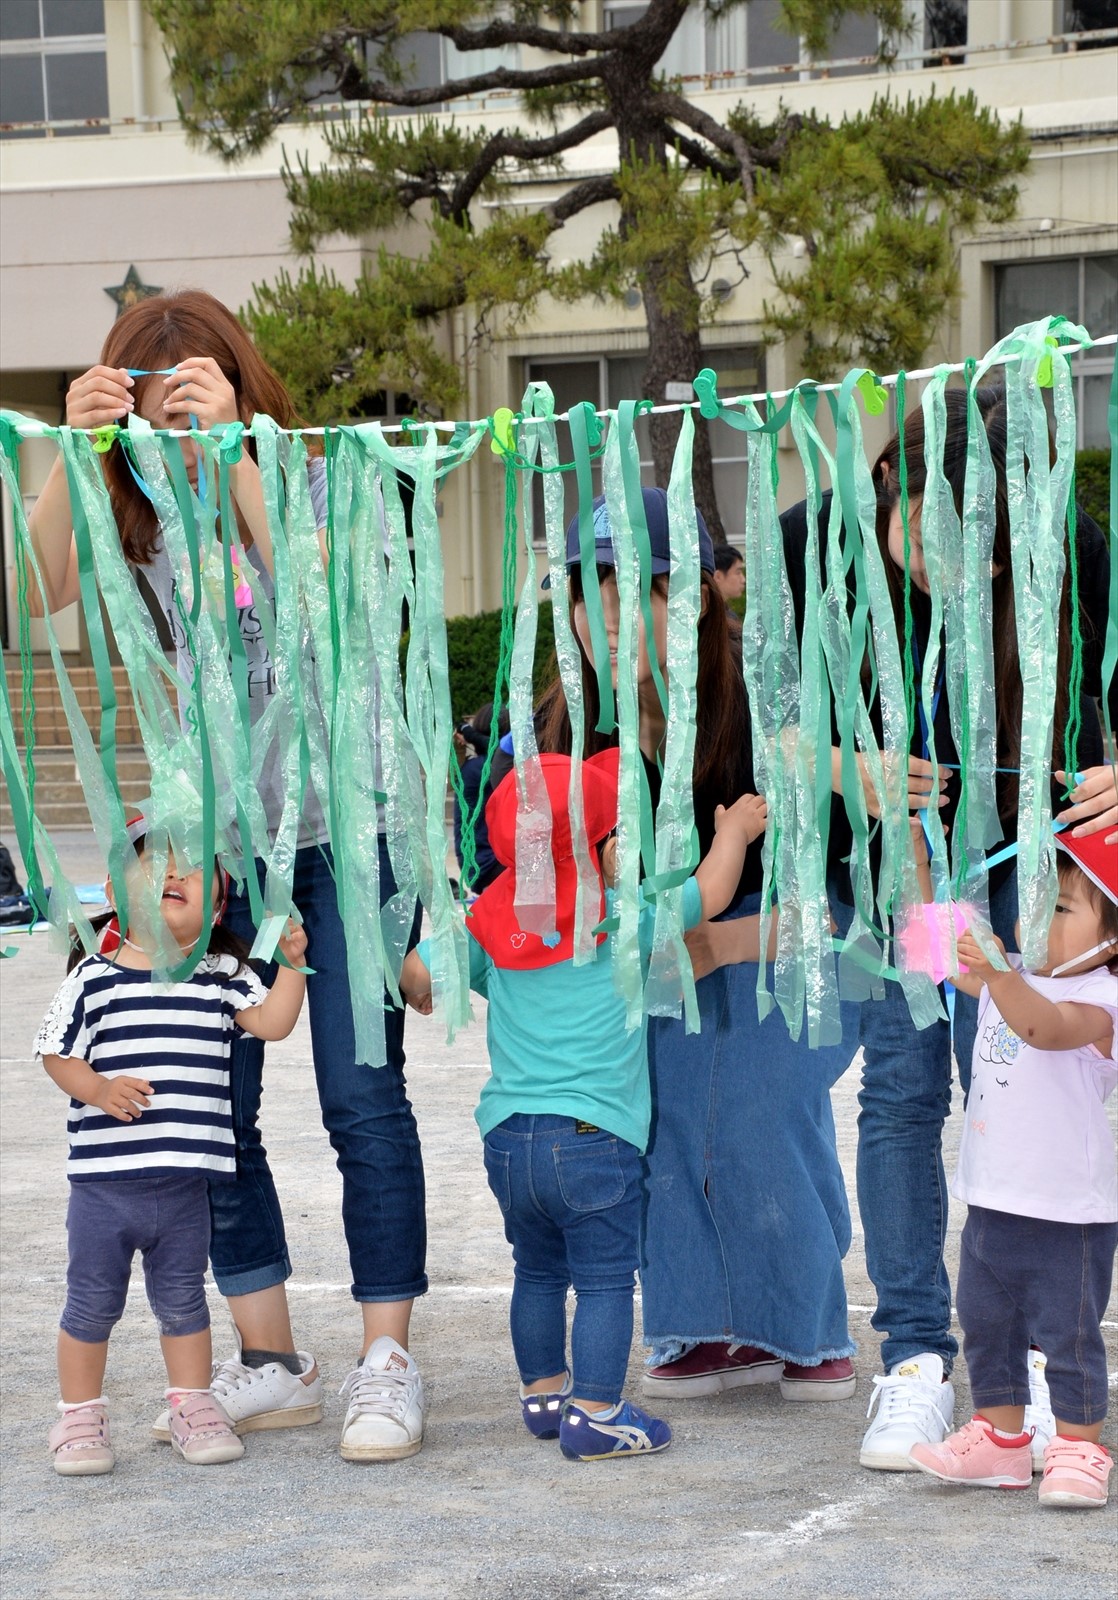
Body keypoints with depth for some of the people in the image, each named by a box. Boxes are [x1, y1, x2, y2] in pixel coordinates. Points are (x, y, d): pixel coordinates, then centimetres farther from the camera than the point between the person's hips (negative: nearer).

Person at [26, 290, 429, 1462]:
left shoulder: (318, 484, -3)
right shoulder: (145, 513, 5)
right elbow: (51, 587, -13)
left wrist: (229, 445, -29)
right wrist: (71, 449, -26)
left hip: (343, 828, -4)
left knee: (362, 1096, -5)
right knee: (211, 1103, 5)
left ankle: (386, 1363, 3)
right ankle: (269, 1363, 17)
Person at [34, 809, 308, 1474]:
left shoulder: (222, 978, 5)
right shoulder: (95, 978, -4)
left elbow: (273, 1022, -2)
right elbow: (57, 1054, -2)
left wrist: (292, 961, -11)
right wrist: (98, 1089, -18)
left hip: (186, 1182, 2)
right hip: (104, 1177, -2)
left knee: (182, 1299, 16)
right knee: (93, 1303, 7)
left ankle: (193, 1405, 30)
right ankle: (80, 1415, 21)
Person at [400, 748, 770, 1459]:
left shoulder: (490, 925, 5)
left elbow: (416, 974, 8)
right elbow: (710, 893, 5)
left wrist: (429, 1000, 32)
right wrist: (736, 829, 23)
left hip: (508, 1135, 6)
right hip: (594, 1135, -5)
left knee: (538, 1271, 20)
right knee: (606, 1279, 0)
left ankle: (543, 1392, 30)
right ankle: (596, 1414, -2)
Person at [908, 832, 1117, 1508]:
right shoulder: (1010, 976, 9)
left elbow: (1046, 1026, -38)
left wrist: (996, 972, -56)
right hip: (993, 1199, 8)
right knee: (986, 1324, 15)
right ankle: (1000, 1439, 27)